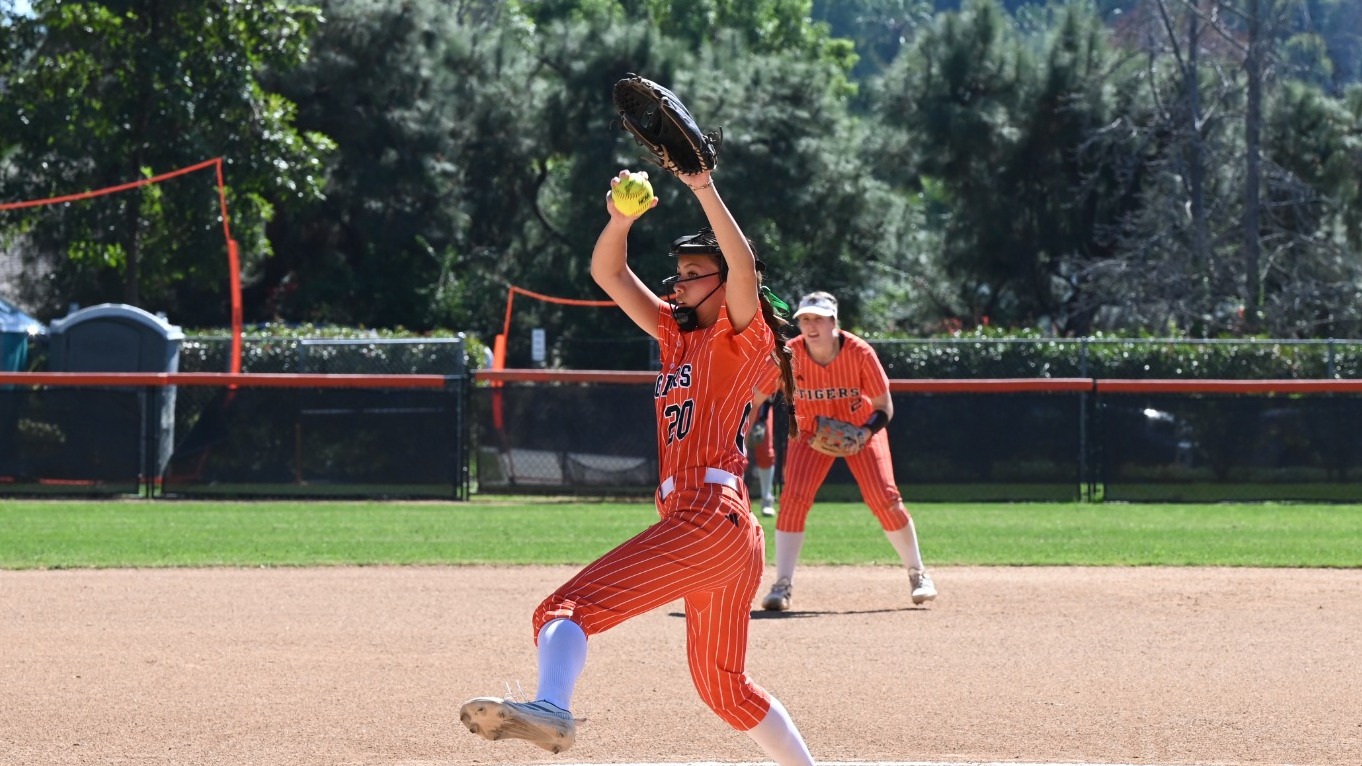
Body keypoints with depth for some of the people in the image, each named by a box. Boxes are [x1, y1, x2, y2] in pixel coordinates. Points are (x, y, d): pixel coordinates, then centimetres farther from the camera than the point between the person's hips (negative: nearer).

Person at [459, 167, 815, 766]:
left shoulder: (741, 335, 3)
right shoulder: (677, 335, 24)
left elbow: (744, 267, -18)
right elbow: (607, 273, 20)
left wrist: (705, 190, -24)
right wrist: (621, 220, 1)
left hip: (711, 516, -10)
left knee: (571, 605, -28)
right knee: (723, 686, 20)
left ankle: (551, 707, -54)